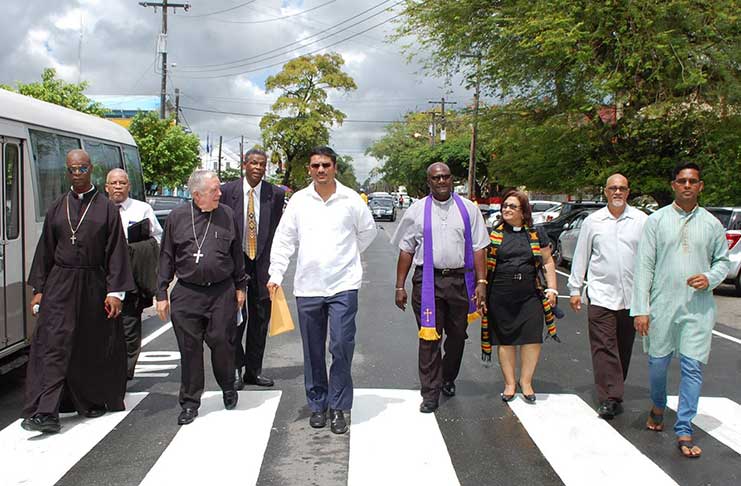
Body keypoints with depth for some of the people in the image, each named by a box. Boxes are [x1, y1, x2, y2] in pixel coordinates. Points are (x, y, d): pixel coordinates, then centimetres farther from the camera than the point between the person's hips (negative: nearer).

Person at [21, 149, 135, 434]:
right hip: (59, 285, 2)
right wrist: (38, 290, 5)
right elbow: (45, 250, 10)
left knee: (93, 347, 8)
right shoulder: (57, 208, 9)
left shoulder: (106, 209, 0)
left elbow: (116, 253, -4)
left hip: (93, 285, -1)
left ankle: (92, 401, 27)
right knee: (53, 345, -7)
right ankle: (46, 413, -9)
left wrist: (115, 292, -11)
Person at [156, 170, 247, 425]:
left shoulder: (227, 215, 5)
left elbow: (236, 253, 12)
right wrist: (162, 293, 4)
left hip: (222, 292, 0)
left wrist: (240, 286, 11)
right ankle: (190, 403, 16)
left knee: (222, 342, 0)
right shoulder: (177, 217, 3)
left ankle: (228, 387, 27)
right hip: (187, 294, 0)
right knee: (190, 348, 4)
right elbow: (166, 257, 7)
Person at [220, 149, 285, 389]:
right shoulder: (228, 191, -1)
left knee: (260, 318, 8)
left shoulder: (276, 194, 1)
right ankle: (235, 370, 11)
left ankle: (253, 371, 20)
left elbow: (278, 231, 3)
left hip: (262, 262, 2)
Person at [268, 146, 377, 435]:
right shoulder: (299, 200, 3)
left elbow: (368, 231, 15)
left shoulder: (351, 199, 0)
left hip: (343, 285, -2)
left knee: (341, 346, -8)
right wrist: (276, 274, 3)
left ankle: (338, 407, 6)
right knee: (313, 351, 10)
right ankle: (317, 405, 23)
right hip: (307, 286, 2)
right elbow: (284, 239, 7)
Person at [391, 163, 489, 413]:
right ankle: (430, 393, 6)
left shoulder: (468, 209, 6)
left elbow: (479, 248, 4)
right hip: (427, 280, -1)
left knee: (457, 335, 14)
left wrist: (481, 282, -4)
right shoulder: (416, 211, 4)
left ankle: (448, 379, 37)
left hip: (459, 279, 2)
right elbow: (406, 250, 4)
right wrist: (400, 286, 0)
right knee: (429, 338, -2)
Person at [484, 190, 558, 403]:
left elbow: (548, 263, 13)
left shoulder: (536, 234, 9)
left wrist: (552, 288, 5)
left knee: (532, 338, -4)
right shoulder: (493, 234, 5)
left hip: (530, 295, 1)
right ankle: (510, 383, 18)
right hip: (500, 296, -1)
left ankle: (526, 382, 12)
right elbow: (482, 263, 8)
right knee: (505, 339, 5)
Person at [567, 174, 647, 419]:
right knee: (604, 346, -8)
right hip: (601, 294, -1)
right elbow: (581, 256, 9)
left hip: (632, 295, 1)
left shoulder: (641, 220, 3)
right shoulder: (593, 221, 5)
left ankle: (613, 392, 24)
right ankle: (610, 398, -8)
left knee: (624, 347, 10)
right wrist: (575, 289, 8)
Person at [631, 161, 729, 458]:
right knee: (657, 362, 11)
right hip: (662, 306, 0)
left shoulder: (711, 224, 6)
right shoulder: (657, 220, 1)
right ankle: (658, 407, 40)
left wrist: (710, 278, -8)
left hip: (698, 309, 1)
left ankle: (684, 431, 6)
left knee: (692, 367, -2)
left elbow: (723, 260, 15)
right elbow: (644, 266, -3)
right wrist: (640, 309, -8)